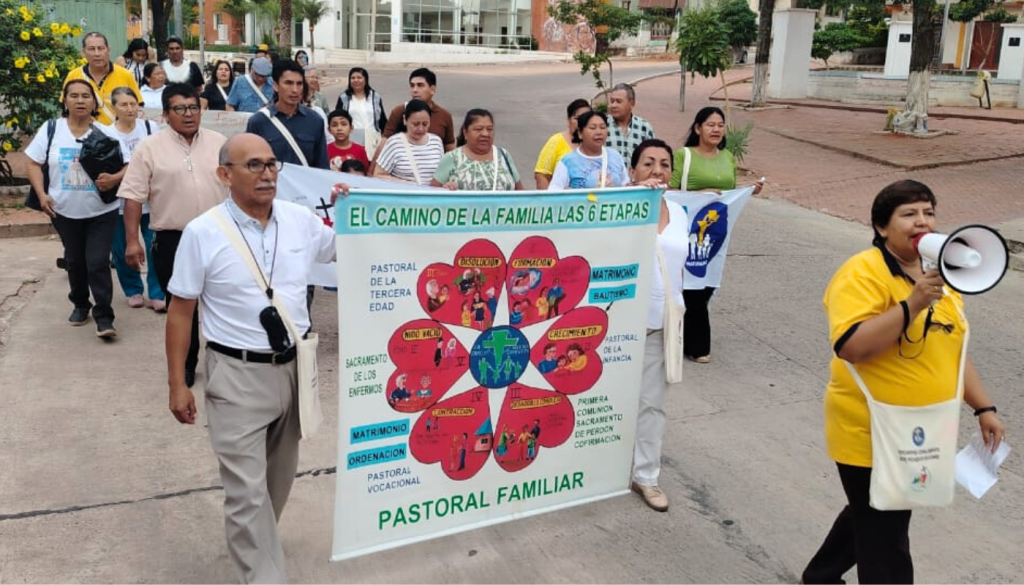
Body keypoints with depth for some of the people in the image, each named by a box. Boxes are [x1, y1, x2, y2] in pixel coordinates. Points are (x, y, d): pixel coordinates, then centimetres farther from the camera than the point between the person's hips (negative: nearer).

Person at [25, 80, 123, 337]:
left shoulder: (105, 133, -4)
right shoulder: (50, 129, -1)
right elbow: (33, 163, 3)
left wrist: (114, 178, -25)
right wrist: (41, 194, -10)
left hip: (102, 211, -2)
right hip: (64, 210, 2)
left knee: (98, 262, -7)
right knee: (75, 260, 17)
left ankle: (104, 317, -3)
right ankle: (80, 304, 35)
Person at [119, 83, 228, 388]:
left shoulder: (219, 143, 5)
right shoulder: (150, 148, -3)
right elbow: (133, 196, -4)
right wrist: (132, 241, -9)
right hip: (172, 240, -1)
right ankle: (185, 365, 21)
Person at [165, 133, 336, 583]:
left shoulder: (301, 220, 0)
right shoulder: (203, 232, -10)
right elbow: (180, 311, -4)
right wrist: (177, 384, -4)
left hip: (294, 366, 5)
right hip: (238, 375, -4)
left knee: (279, 478, 20)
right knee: (247, 488, -3)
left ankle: (254, 544, 45)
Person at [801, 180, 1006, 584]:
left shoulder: (938, 275, 7)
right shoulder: (863, 273, -18)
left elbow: (953, 349, 16)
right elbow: (851, 347, -31)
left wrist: (984, 408, 12)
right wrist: (913, 303, -32)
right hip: (871, 437, -8)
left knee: (871, 518, 25)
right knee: (886, 546, 2)